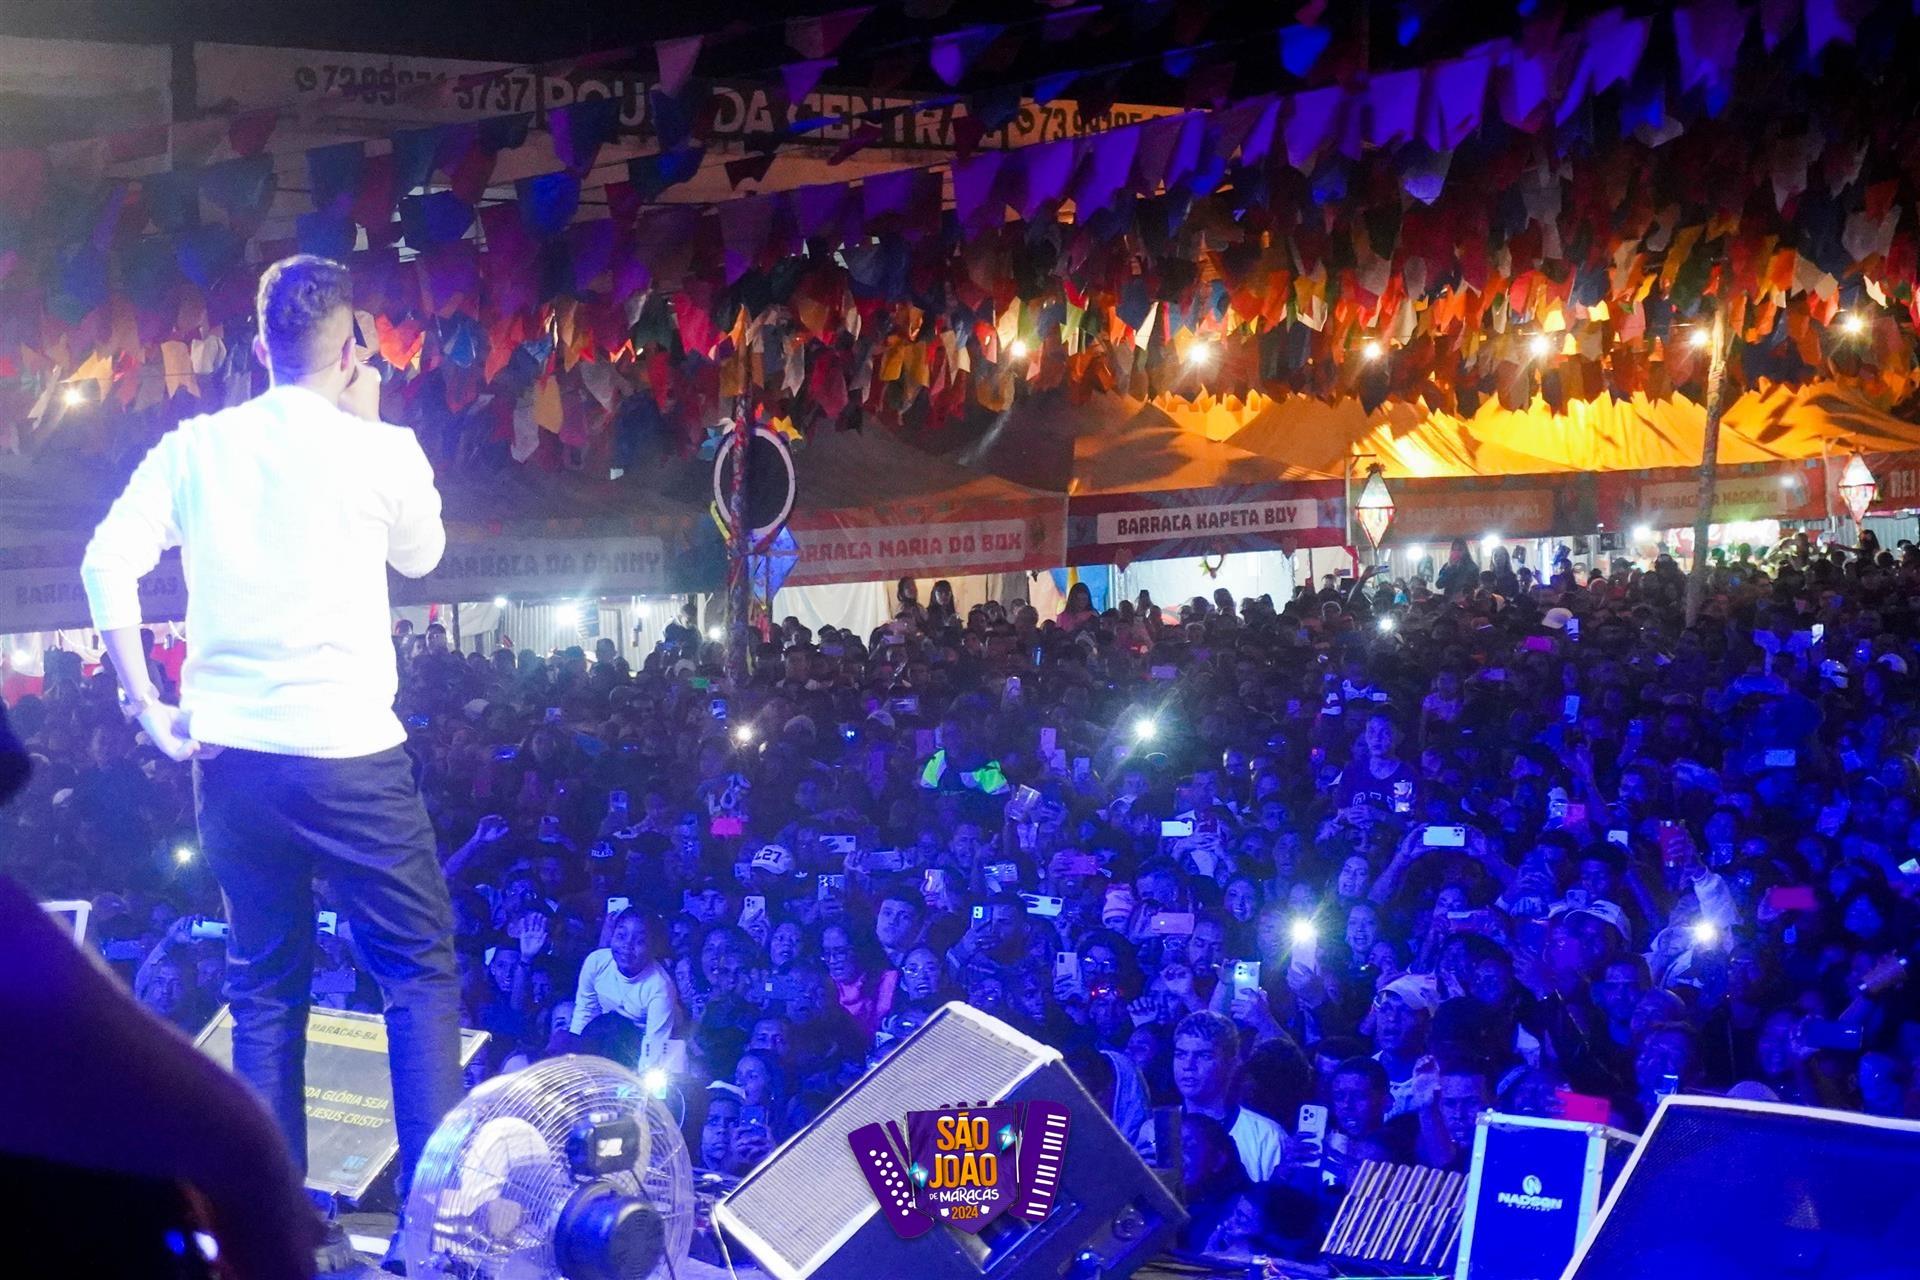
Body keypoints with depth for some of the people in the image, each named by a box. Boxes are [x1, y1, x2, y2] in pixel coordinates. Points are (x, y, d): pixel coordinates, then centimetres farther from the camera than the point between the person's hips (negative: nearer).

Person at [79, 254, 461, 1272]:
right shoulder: (381, 450, -4)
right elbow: (421, 554, 14)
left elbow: (108, 564, -3)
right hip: (348, 752, -4)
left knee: (264, 986, 14)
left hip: (230, 755, 4)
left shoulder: (194, 447, 5)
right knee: (420, 970, 6)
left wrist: (147, 706, 2)